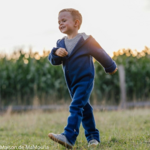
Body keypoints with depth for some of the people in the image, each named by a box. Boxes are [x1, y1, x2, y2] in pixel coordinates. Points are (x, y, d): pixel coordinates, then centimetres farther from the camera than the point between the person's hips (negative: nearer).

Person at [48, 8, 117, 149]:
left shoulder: (85, 40, -10)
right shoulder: (61, 43, 6)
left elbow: (100, 53, 1)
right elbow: (53, 61, 1)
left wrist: (111, 67, 12)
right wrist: (56, 53, -22)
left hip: (85, 80, -6)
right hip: (71, 84, 6)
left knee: (76, 107, -19)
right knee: (84, 109, 14)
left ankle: (69, 137, -29)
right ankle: (93, 136, 24)